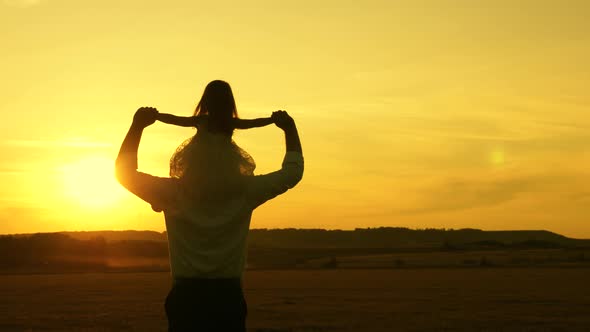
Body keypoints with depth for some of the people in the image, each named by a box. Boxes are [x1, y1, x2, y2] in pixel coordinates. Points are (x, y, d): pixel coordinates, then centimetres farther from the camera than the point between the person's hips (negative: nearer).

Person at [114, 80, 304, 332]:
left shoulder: (173, 195, -8)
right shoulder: (245, 193, -7)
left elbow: (124, 171, 7)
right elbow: (293, 171, 8)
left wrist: (138, 126, 10)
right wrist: (289, 129, 18)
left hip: (186, 302, 0)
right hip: (228, 302, 0)